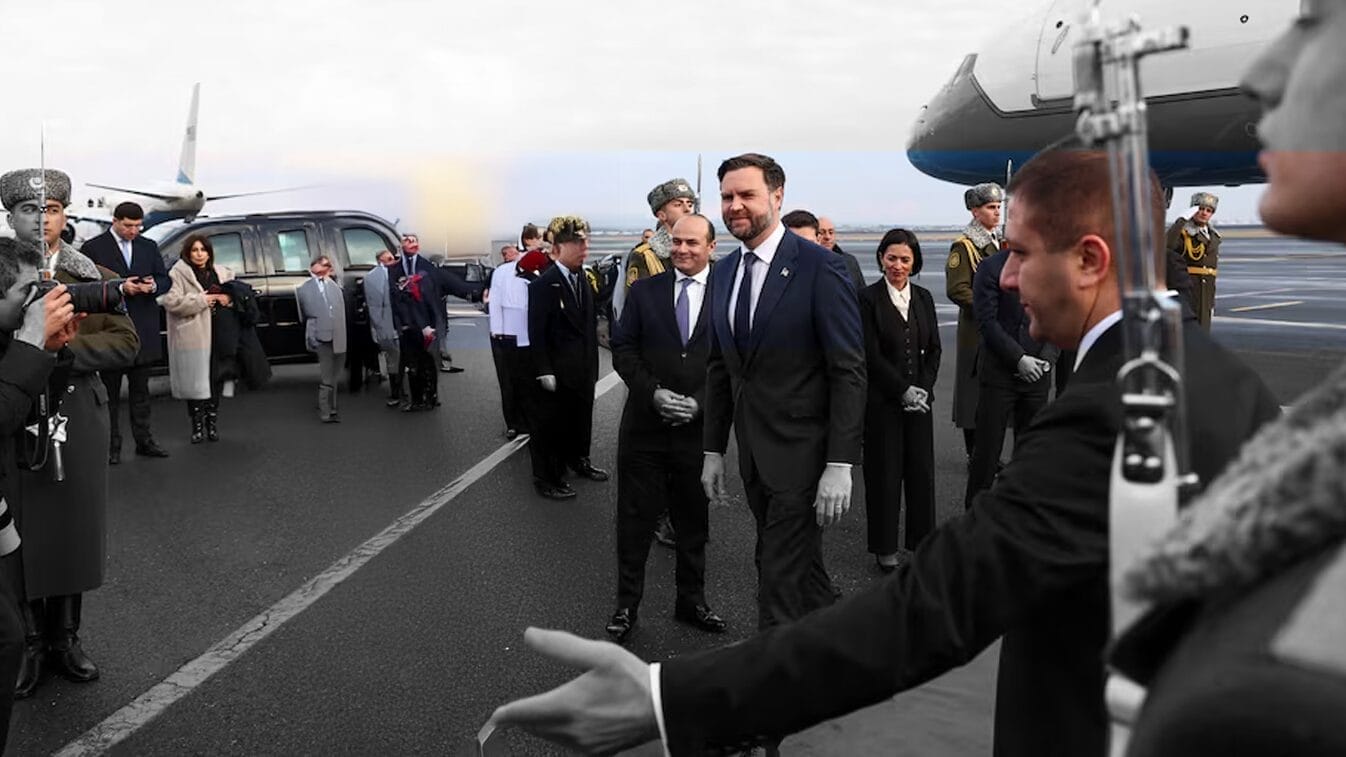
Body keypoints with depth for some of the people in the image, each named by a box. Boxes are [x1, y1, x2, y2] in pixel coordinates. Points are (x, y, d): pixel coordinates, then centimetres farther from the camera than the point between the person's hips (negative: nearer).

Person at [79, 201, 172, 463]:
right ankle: (112, 445, 9)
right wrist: (119, 288, -20)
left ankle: (143, 441, 19)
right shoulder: (93, 248, -3)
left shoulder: (149, 247, 11)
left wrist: (153, 285, -11)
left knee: (140, 390, 12)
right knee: (110, 391, 4)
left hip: (142, 330, 4)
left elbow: (165, 280, 11)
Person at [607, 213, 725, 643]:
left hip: (698, 428, 0)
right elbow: (623, 350, 1)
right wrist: (654, 393, -13)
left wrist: (698, 403, -15)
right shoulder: (644, 292, 3)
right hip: (644, 426, 0)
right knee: (635, 519, 8)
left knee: (694, 522, 14)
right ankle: (627, 605, 22)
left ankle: (691, 602, 31)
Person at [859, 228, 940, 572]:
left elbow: (934, 349, 10)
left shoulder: (923, 298, 9)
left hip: (919, 398, 4)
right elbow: (871, 355, -11)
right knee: (884, 472, 3)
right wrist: (904, 390, -13)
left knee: (921, 470, 6)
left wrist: (923, 388, -4)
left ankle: (921, 541, 20)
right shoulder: (868, 298, -6)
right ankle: (885, 548, 15)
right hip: (882, 401, -4)